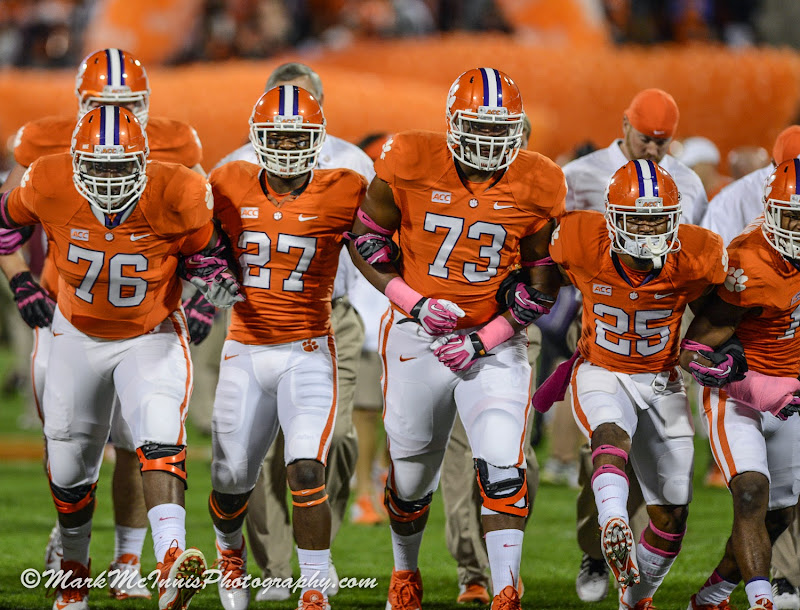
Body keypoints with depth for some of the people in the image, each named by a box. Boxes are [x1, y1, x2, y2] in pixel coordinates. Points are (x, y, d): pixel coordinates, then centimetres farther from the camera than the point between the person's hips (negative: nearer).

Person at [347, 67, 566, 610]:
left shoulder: (536, 188, -9)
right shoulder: (410, 166, -13)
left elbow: (541, 284, 0)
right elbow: (366, 242, -1)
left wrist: (485, 340, -10)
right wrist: (414, 304, -13)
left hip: (494, 342, 0)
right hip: (418, 337, 0)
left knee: (502, 465, -18)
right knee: (412, 471, 13)